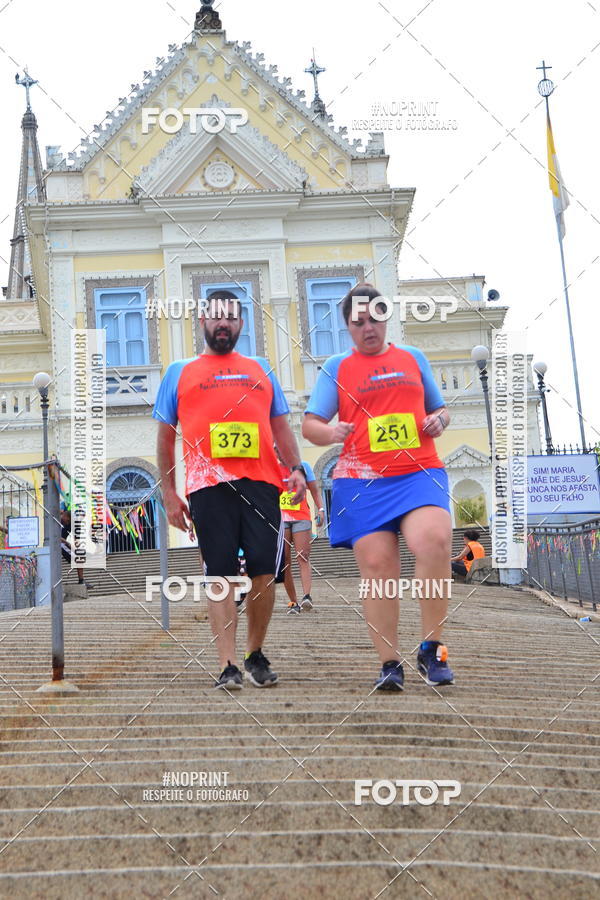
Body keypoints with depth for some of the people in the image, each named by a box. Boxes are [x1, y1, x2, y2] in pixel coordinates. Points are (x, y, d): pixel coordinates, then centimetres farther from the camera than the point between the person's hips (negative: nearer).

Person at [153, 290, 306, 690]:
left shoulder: (259, 368, 21)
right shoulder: (180, 372, 15)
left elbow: (280, 425, 20)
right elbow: (166, 435, 14)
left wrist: (296, 468, 4)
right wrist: (169, 493, 7)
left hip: (261, 482, 2)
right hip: (209, 486, -2)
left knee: (265, 571, -1)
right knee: (221, 574, -4)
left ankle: (256, 654, 16)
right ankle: (228, 665, -2)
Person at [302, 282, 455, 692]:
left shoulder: (413, 358, 18)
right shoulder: (337, 367, 12)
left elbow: (440, 408, 26)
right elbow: (310, 424, 6)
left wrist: (439, 421, 1)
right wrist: (330, 432, -17)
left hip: (419, 473, 0)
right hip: (363, 479, 0)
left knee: (434, 541, -24)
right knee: (377, 567, -5)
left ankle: (431, 650, -11)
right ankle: (390, 664, 5)